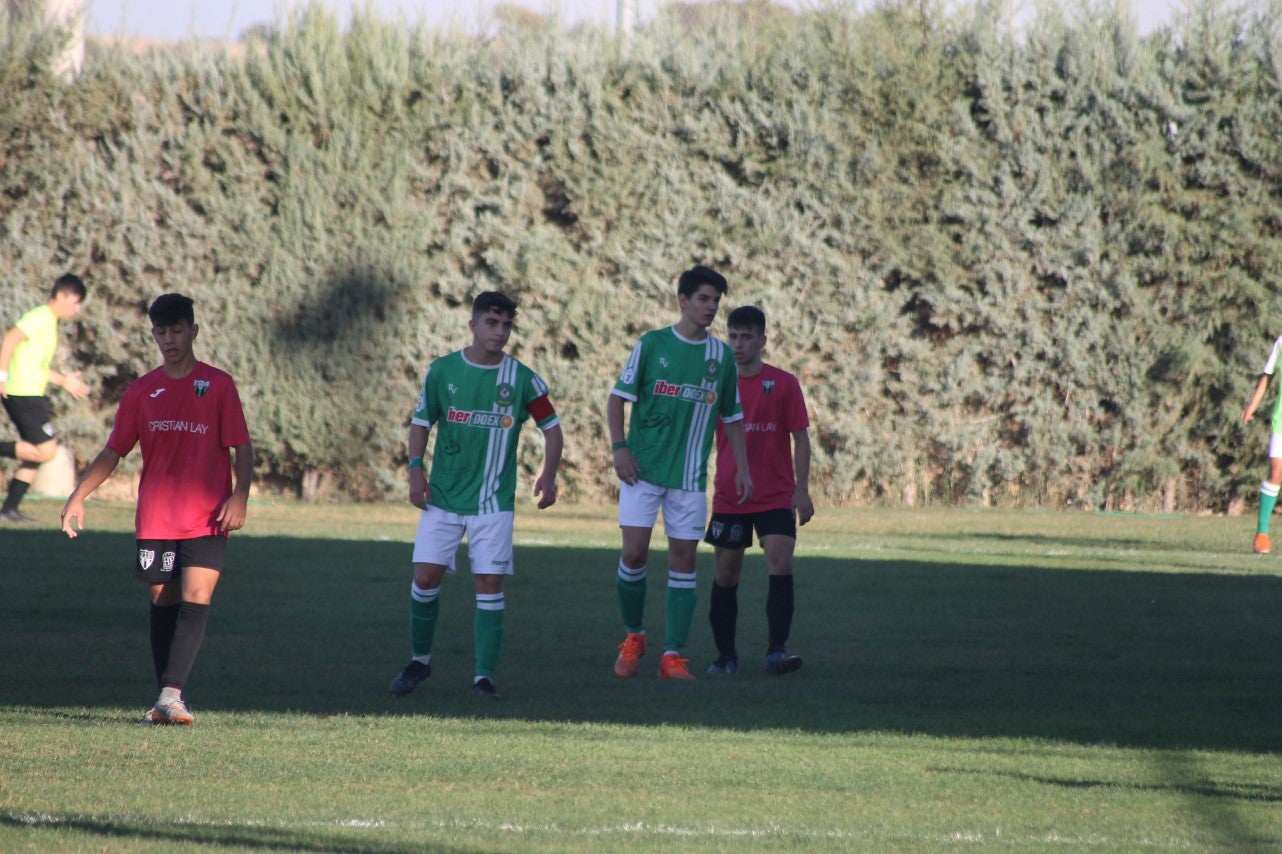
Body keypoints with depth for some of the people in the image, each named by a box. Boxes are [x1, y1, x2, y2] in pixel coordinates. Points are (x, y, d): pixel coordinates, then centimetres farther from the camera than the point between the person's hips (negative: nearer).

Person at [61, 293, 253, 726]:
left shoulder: (218, 385, 1)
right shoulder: (142, 391, 9)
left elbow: (242, 448, 0)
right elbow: (113, 451, 12)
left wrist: (239, 496, -15)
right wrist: (79, 496, 3)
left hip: (207, 518, -3)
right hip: (155, 519, 3)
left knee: (196, 599, -15)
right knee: (164, 604, 5)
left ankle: (171, 694, -22)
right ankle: (168, 699, 12)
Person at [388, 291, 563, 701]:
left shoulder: (522, 379, -2)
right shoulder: (442, 370, 0)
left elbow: (551, 427, 7)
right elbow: (421, 422, 9)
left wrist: (549, 474, -8)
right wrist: (416, 469, -4)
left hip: (493, 502, -1)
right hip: (443, 497, 1)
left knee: (489, 585, -4)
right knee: (426, 577, -4)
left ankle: (484, 676, 1)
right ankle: (419, 661, 16)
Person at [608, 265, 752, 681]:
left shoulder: (721, 356, 8)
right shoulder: (651, 344, -1)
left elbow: (732, 416, 16)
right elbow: (617, 398, 2)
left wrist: (741, 467, 8)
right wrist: (620, 448, -10)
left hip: (689, 476, 2)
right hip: (643, 470, -2)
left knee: (683, 558, -1)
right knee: (635, 552, -9)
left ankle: (673, 655, 2)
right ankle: (634, 636, 13)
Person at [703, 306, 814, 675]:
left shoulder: (784, 384, 1)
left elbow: (801, 438, 1)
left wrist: (802, 490, -6)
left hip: (776, 496, -2)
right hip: (728, 498, 2)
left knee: (780, 564, -16)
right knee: (726, 575, 5)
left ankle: (777, 650, -16)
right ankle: (725, 655, 16)